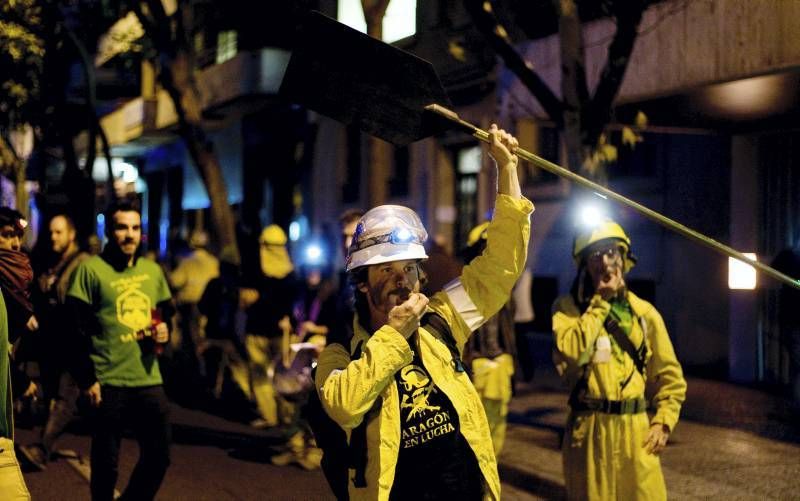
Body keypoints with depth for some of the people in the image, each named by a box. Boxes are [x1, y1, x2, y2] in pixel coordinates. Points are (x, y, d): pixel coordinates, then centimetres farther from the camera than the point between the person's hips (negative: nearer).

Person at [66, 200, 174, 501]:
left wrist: (164, 329, 1)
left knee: (159, 456, 9)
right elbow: (75, 329, -8)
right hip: (108, 383, -5)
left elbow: (166, 312, 25)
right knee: (106, 463, 5)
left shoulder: (153, 270, 11)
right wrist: (86, 380, -12)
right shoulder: (91, 269, -5)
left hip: (149, 380, 5)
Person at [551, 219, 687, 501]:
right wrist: (600, 302, -12)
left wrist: (663, 421, -2)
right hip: (589, 429, -2)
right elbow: (570, 352, -21)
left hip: (636, 428, 2)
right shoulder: (568, 307, -1)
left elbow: (670, 376, 12)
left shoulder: (645, 313, 7)